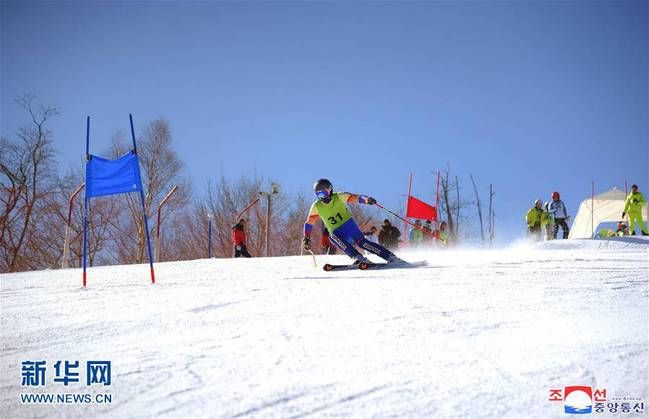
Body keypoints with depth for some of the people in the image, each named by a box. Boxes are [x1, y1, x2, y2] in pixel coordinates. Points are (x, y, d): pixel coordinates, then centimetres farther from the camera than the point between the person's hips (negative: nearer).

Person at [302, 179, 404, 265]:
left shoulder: (339, 197, -11)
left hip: (350, 226, -2)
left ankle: (391, 257, -16)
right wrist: (306, 239, 0)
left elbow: (356, 198, -21)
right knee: (333, 237, -30)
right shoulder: (316, 207, -4)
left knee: (362, 242, -18)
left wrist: (366, 199, -41)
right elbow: (309, 223, 7)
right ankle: (359, 258, -38)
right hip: (336, 232, 2)